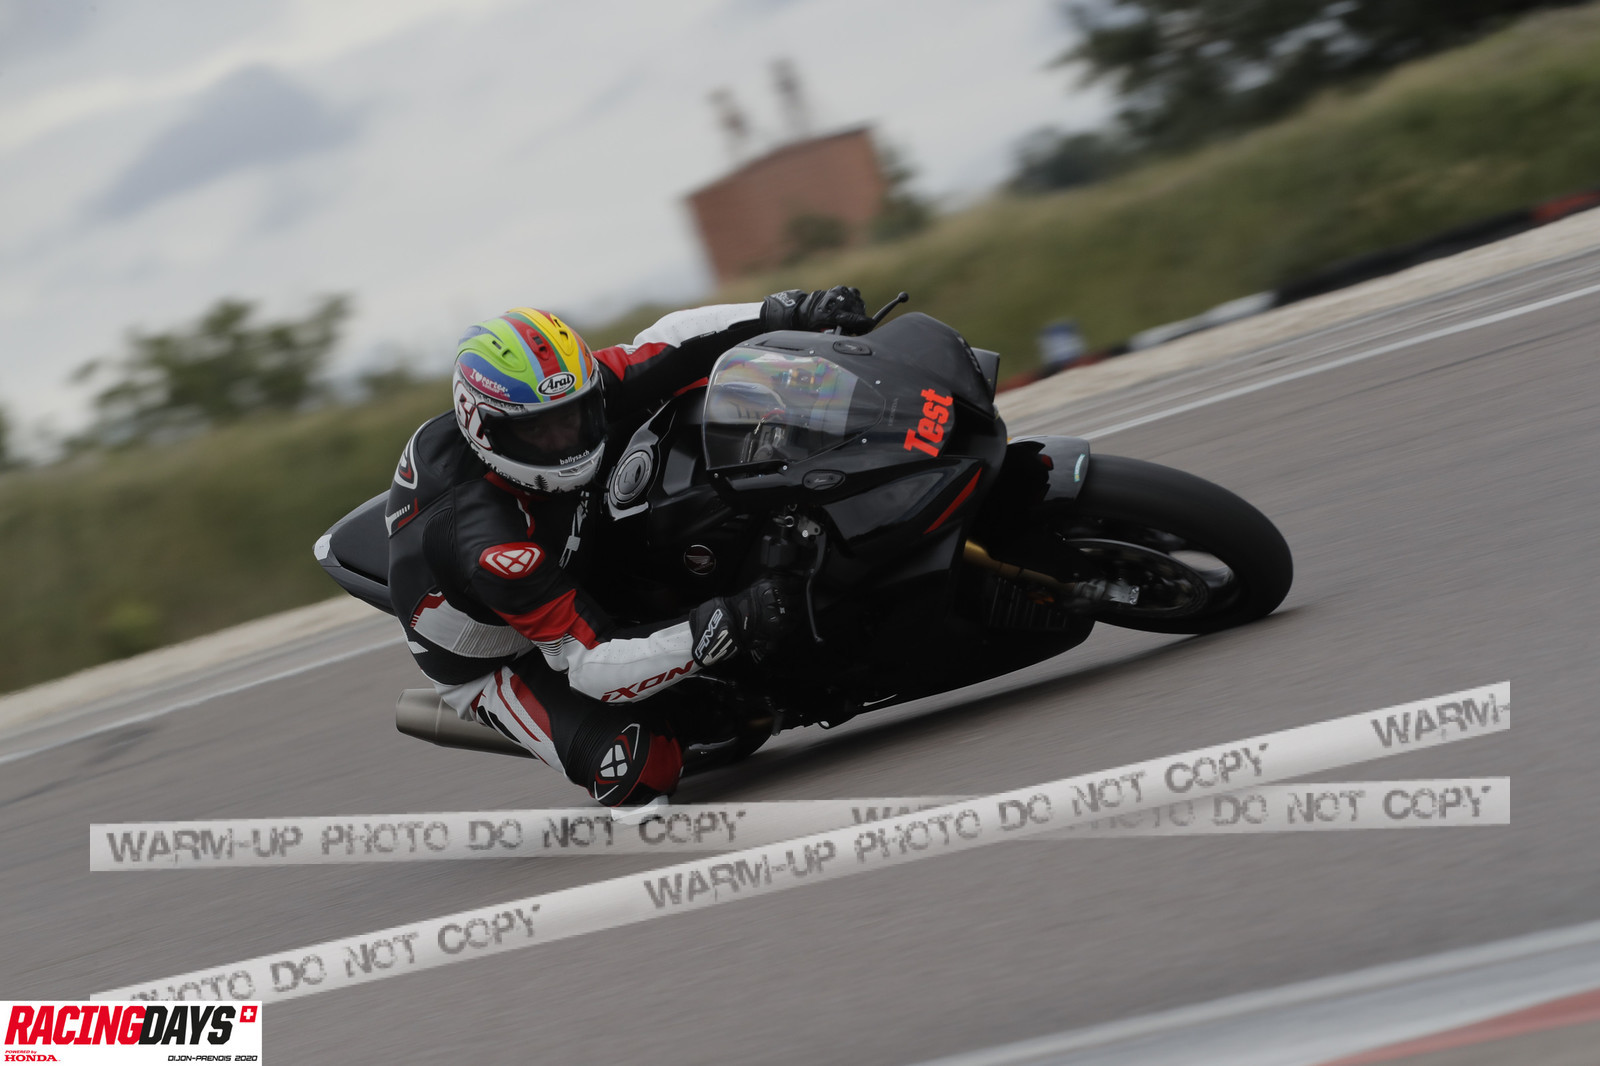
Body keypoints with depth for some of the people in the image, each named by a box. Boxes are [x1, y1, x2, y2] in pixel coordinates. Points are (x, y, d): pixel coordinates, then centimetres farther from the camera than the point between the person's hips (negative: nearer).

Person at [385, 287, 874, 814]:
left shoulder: (571, 394, -25)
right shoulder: (488, 539, -44)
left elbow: (668, 345, -13)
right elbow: (590, 663, -43)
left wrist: (789, 312, -27)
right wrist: (727, 627, -53)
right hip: (496, 665, -7)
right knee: (641, 760, -32)